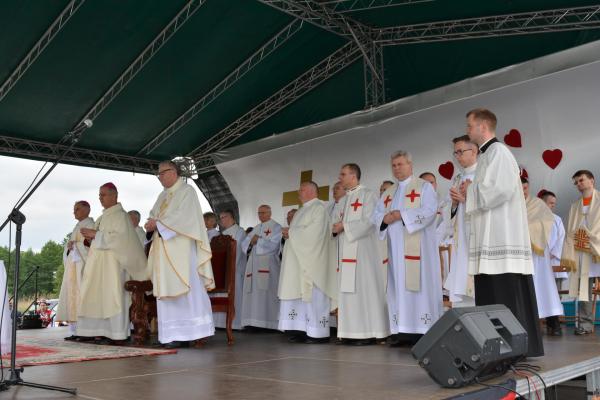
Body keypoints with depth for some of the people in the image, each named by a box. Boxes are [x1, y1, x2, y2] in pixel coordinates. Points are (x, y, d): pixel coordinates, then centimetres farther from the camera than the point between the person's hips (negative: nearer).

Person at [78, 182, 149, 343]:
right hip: (98, 262, 8)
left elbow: (119, 237, -16)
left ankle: (115, 333, -9)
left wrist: (96, 234, -15)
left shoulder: (120, 215, -3)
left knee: (111, 295, -10)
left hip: (112, 262, -8)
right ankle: (101, 331, 4)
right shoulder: (102, 217, 21)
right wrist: (90, 237, 5)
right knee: (98, 295, 3)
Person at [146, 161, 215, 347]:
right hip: (163, 250, 7)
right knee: (166, 290, 2)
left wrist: (158, 223, -13)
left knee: (183, 288, -9)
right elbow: (154, 215, 19)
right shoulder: (163, 195, 22)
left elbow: (183, 216, -14)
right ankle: (173, 334, 3)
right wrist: (152, 223, -4)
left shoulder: (187, 191, -1)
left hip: (180, 249, -7)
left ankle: (190, 332, -6)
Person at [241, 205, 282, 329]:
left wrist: (257, 241, -7)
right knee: (254, 293, 3)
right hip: (254, 264, 7)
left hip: (268, 265, -7)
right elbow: (244, 244, 14)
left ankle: (269, 322, -6)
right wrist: (251, 241, -8)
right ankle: (255, 321, 6)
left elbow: (272, 245, -14)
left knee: (267, 293, -8)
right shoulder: (256, 228, 21)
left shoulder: (275, 227, -1)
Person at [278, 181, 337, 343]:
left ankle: (319, 333, -3)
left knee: (313, 295, -8)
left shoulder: (319, 207, -7)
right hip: (299, 260, 9)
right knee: (301, 295, 6)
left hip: (312, 260, -9)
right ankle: (306, 330, 10)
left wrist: (291, 232, -11)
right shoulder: (302, 210, 22)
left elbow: (313, 232, -18)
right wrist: (289, 232, 3)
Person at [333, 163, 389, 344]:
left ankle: (368, 332, -3)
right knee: (350, 290, 5)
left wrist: (344, 226, -11)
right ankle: (353, 331, 8)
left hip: (362, 250, -8)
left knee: (364, 288, -7)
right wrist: (337, 227, 1)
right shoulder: (346, 199, 20)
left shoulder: (367, 195, -3)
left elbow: (368, 222, -14)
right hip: (347, 251, 8)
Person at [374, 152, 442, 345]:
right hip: (396, 247, 6)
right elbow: (376, 215, 14)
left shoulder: (424, 186, 4)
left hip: (418, 246, -6)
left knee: (420, 285, -7)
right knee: (398, 286, 2)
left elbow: (430, 210, -12)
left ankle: (423, 330, -6)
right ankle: (401, 330, 4)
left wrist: (402, 215, -17)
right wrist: (385, 218, -9)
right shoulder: (388, 192, 21)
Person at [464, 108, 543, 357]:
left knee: (506, 294, -7)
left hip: (502, 237, -10)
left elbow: (501, 189, -20)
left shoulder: (498, 152, -8)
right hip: (490, 237, 10)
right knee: (490, 294, 10)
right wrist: (467, 193, 7)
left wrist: (471, 189, -7)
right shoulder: (486, 155, 21)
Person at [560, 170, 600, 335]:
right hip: (581, 252, 4)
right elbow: (570, 232, 12)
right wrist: (568, 254, 1)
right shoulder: (574, 206, 17)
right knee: (582, 288, 1)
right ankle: (585, 323, 3)